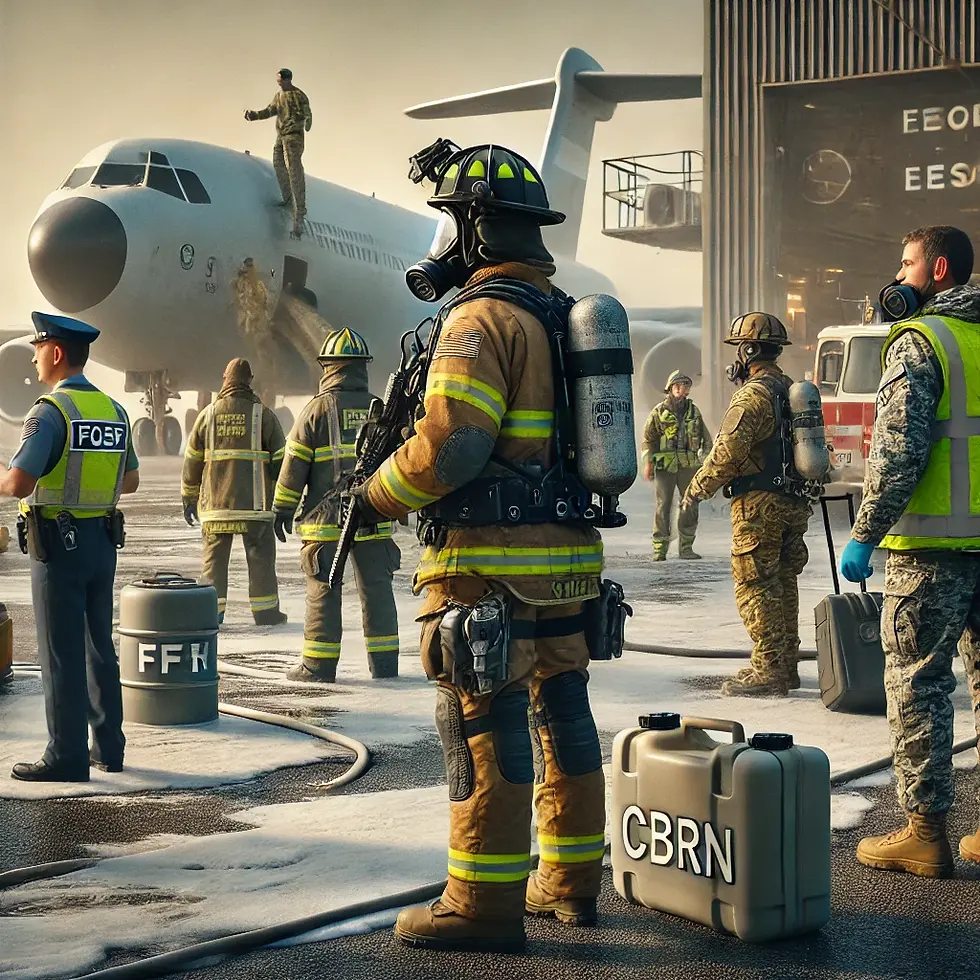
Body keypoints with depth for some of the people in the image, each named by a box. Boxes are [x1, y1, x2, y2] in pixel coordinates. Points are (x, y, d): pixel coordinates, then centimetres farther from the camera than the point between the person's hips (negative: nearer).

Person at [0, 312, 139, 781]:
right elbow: (130, 481, 17)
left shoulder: (50, 411, -15)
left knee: (61, 654, -2)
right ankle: (108, 746, 20)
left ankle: (67, 757, 2)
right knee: (99, 647, 15)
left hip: (58, 544, -7)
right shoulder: (114, 410, 8)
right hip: (102, 541, 7)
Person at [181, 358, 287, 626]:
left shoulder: (209, 414, 5)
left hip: (215, 502, 2)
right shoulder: (263, 414, 0)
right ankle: (265, 611, 7)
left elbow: (192, 460, 9)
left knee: (214, 555, 8)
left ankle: (212, 611, 6)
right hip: (255, 502, -2)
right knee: (260, 555, 5)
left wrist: (189, 498, 19)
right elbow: (280, 459, 1)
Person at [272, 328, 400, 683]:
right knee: (376, 588, 8)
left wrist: (282, 509, 4)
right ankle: (384, 662, 10)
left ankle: (319, 664, 3)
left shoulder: (317, 407, -4)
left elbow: (294, 463, -4)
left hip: (326, 516, -3)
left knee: (323, 589, 1)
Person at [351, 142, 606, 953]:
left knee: (485, 730, -4)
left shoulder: (484, 319, -13)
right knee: (561, 716, 14)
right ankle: (570, 883, 24)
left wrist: (377, 496, -7)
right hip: (565, 556, 9)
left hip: (489, 564, -9)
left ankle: (484, 903, 1)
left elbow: (450, 443, -22)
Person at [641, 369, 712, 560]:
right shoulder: (659, 412, 2)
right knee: (663, 506, -4)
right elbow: (648, 438, 2)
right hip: (664, 466, -3)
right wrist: (648, 463, -5)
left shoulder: (693, 411, 12)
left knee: (690, 506, 2)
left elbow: (705, 437, 18)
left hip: (688, 465, 3)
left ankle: (686, 547, 11)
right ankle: (659, 548, 1)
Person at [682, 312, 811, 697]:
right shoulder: (793, 391, 15)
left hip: (759, 504, -9)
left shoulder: (753, 394, -14)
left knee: (755, 587, -6)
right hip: (794, 503, 9)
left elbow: (727, 452, -20)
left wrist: (697, 487, -7)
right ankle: (787, 667, 19)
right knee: (783, 584, 14)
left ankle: (768, 672, -7)